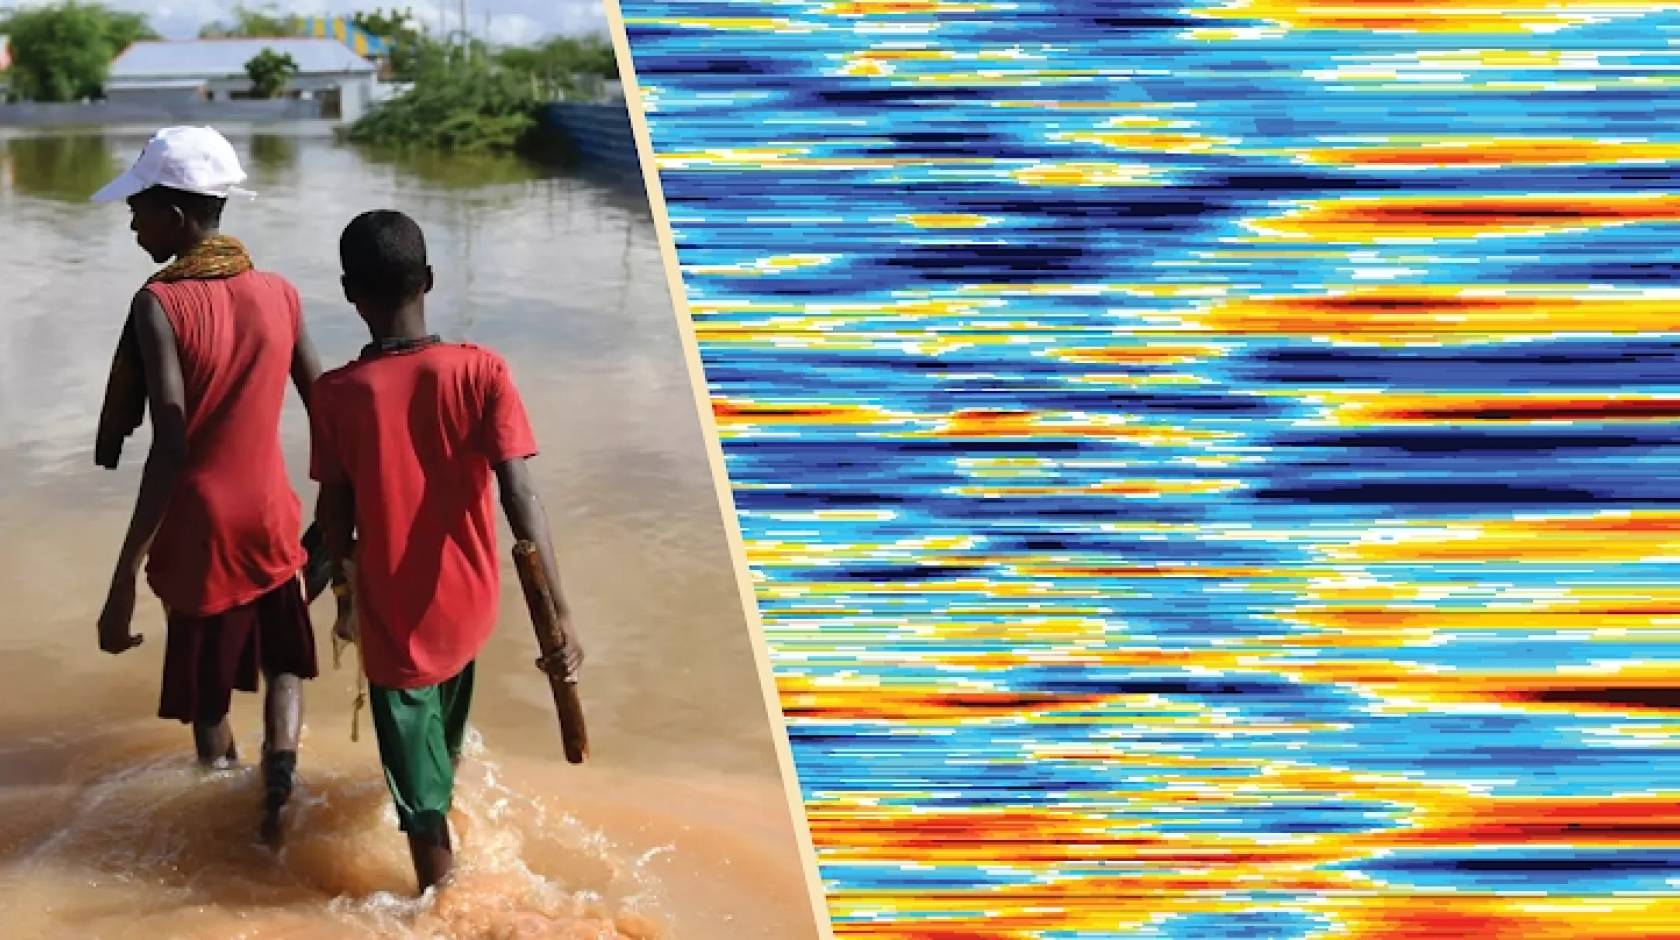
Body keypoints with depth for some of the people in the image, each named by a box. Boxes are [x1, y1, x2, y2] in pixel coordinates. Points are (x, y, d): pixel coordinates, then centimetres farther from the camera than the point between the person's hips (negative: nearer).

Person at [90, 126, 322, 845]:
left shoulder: (159, 304, -17)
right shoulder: (279, 294, -2)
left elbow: (170, 450, -25)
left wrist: (123, 582, -23)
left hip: (201, 534, -4)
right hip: (270, 523, 4)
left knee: (207, 695, 14)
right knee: (284, 665, 22)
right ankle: (278, 788, 2)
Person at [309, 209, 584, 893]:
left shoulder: (336, 395, -15)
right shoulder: (480, 371, -15)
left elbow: (336, 519, -6)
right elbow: (520, 495, -21)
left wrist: (345, 597, 13)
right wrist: (558, 613, -19)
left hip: (393, 620, -2)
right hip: (467, 607, 2)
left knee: (419, 784, 13)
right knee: (444, 735, 33)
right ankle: (446, 777, 59)